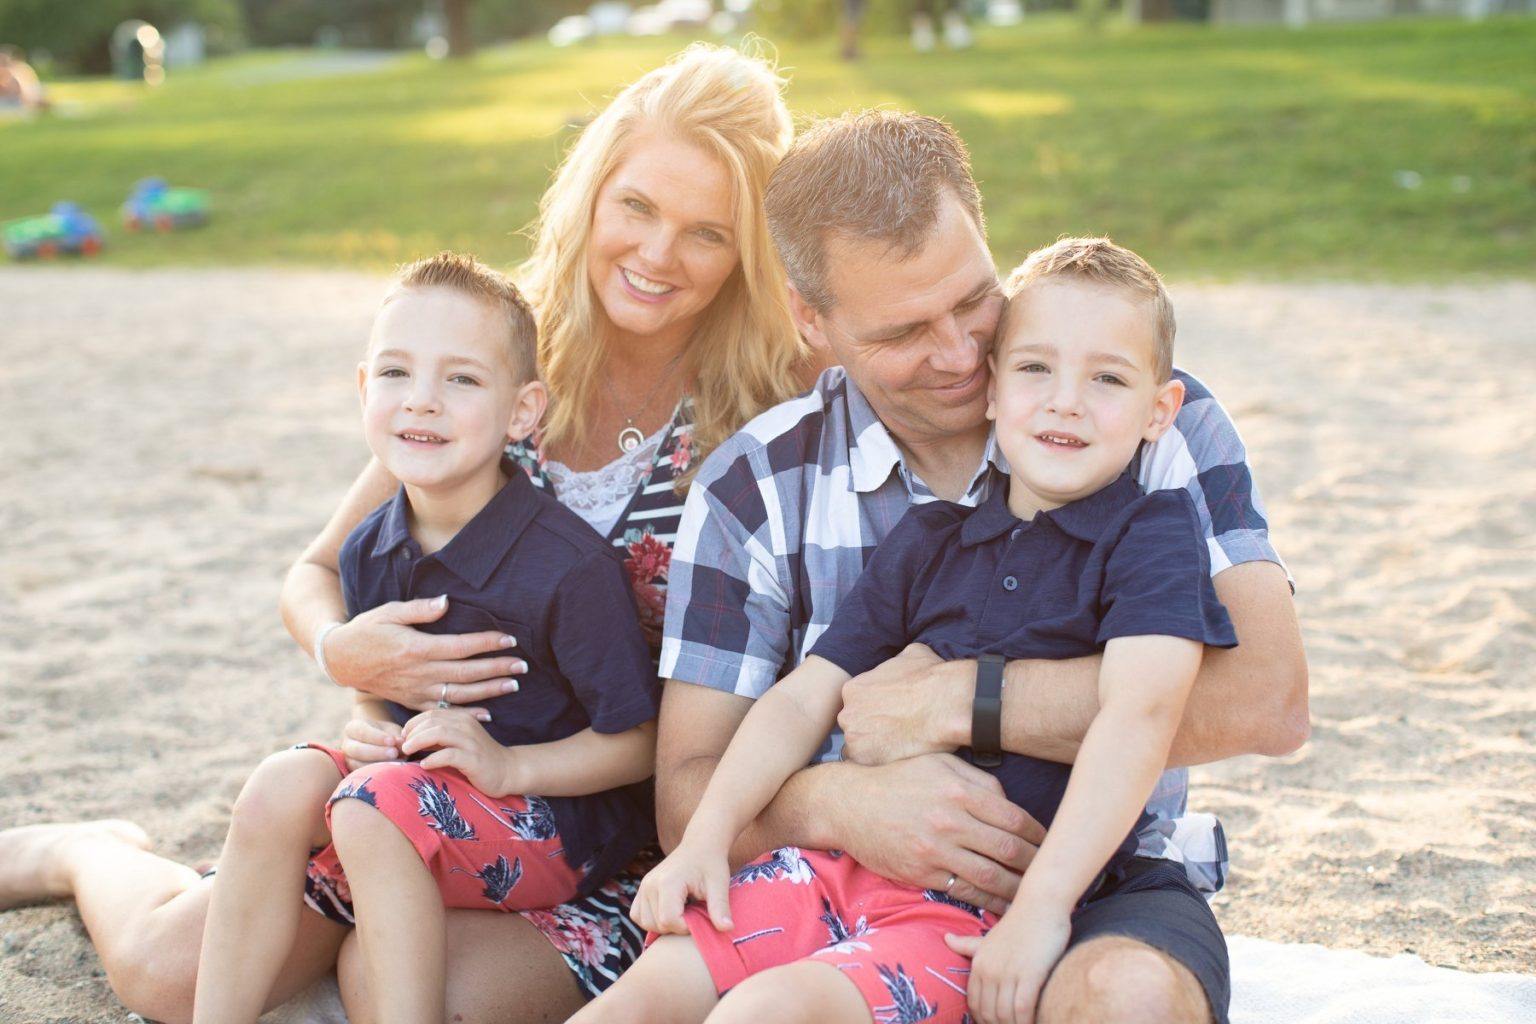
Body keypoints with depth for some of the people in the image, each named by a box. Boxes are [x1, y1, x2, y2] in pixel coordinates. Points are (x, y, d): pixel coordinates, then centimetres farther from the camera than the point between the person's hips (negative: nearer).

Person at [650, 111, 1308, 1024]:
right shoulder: (753, 489, 1)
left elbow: (1267, 700, -15)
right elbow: (689, 794, -2)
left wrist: (952, 699, -17)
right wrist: (838, 804, -25)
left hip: (1106, 890, 0)